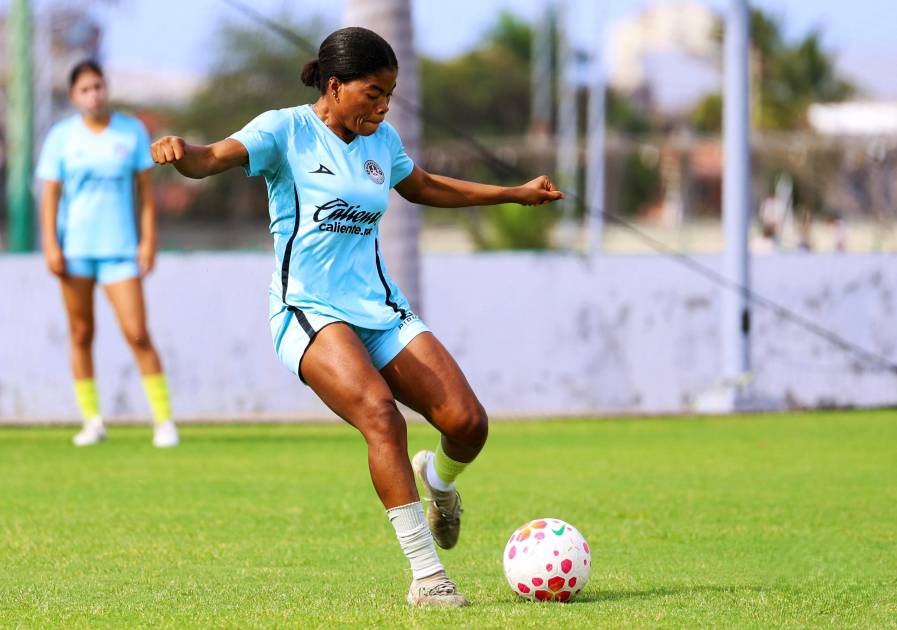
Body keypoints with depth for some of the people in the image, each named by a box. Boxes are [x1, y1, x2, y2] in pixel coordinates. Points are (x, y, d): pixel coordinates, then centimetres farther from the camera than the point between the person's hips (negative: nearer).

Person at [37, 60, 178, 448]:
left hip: (120, 247, -1)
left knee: (137, 333, -9)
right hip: (74, 248, 1)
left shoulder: (132, 132, 4)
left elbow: (145, 190, 6)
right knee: (81, 335, 4)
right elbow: (50, 194, 3)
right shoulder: (61, 137, 4)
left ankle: (164, 420, -5)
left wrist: (149, 240, 0)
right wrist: (50, 245, -6)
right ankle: (92, 420, 12)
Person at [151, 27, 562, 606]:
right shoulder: (287, 130, -5)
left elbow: (424, 187, 33)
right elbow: (211, 159, -20)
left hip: (380, 308, 6)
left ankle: (438, 479, 30)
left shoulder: (381, 140, 13)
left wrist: (516, 193, 37)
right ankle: (426, 576, -28)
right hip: (310, 312, -6)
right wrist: (180, 153, -45)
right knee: (379, 412, -31)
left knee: (468, 422, -10)